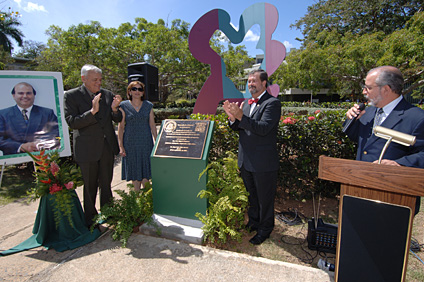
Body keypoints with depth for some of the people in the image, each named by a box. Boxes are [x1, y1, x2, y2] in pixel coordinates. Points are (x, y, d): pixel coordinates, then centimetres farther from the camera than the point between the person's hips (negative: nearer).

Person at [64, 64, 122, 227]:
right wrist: (92, 111, -28)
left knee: (106, 184, 16)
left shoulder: (108, 95, 4)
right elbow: (72, 122, -15)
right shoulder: (71, 96, -7)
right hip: (87, 149, -3)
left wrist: (114, 109, -16)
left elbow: (118, 119, 5)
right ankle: (90, 217, 32)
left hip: (107, 147, 3)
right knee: (90, 186, 12)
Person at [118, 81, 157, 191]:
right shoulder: (124, 106, 0)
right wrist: (121, 146, -5)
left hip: (146, 142, 1)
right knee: (134, 169, 5)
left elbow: (152, 125, 6)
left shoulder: (148, 106, 5)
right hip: (130, 143, -1)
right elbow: (120, 126, 0)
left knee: (145, 168, 6)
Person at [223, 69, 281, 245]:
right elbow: (238, 128, 8)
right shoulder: (246, 103, 10)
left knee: (265, 198, 11)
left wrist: (241, 116, -34)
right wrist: (232, 117, -12)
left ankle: (265, 229, 32)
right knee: (251, 196, 24)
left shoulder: (272, 103, -13)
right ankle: (253, 222, 45)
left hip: (263, 163, -7)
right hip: (246, 161, 7)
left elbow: (263, 128, -26)